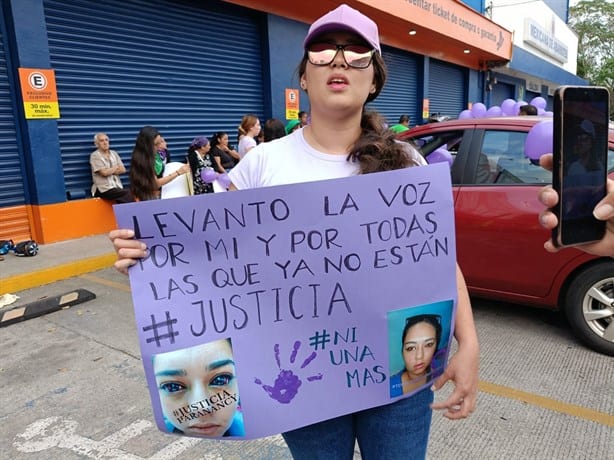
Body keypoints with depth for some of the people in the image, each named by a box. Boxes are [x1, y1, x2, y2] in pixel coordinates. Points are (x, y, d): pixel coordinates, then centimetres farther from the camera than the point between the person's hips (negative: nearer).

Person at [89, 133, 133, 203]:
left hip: (117, 187, 5)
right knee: (129, 193, -28)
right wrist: (116, 167, 5)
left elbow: (123, 170, 8)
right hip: (104, 189, -5)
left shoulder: (114, 153, 17)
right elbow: (104, 172, -11)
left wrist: (110, 171, -5)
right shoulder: (95, 155, 0)